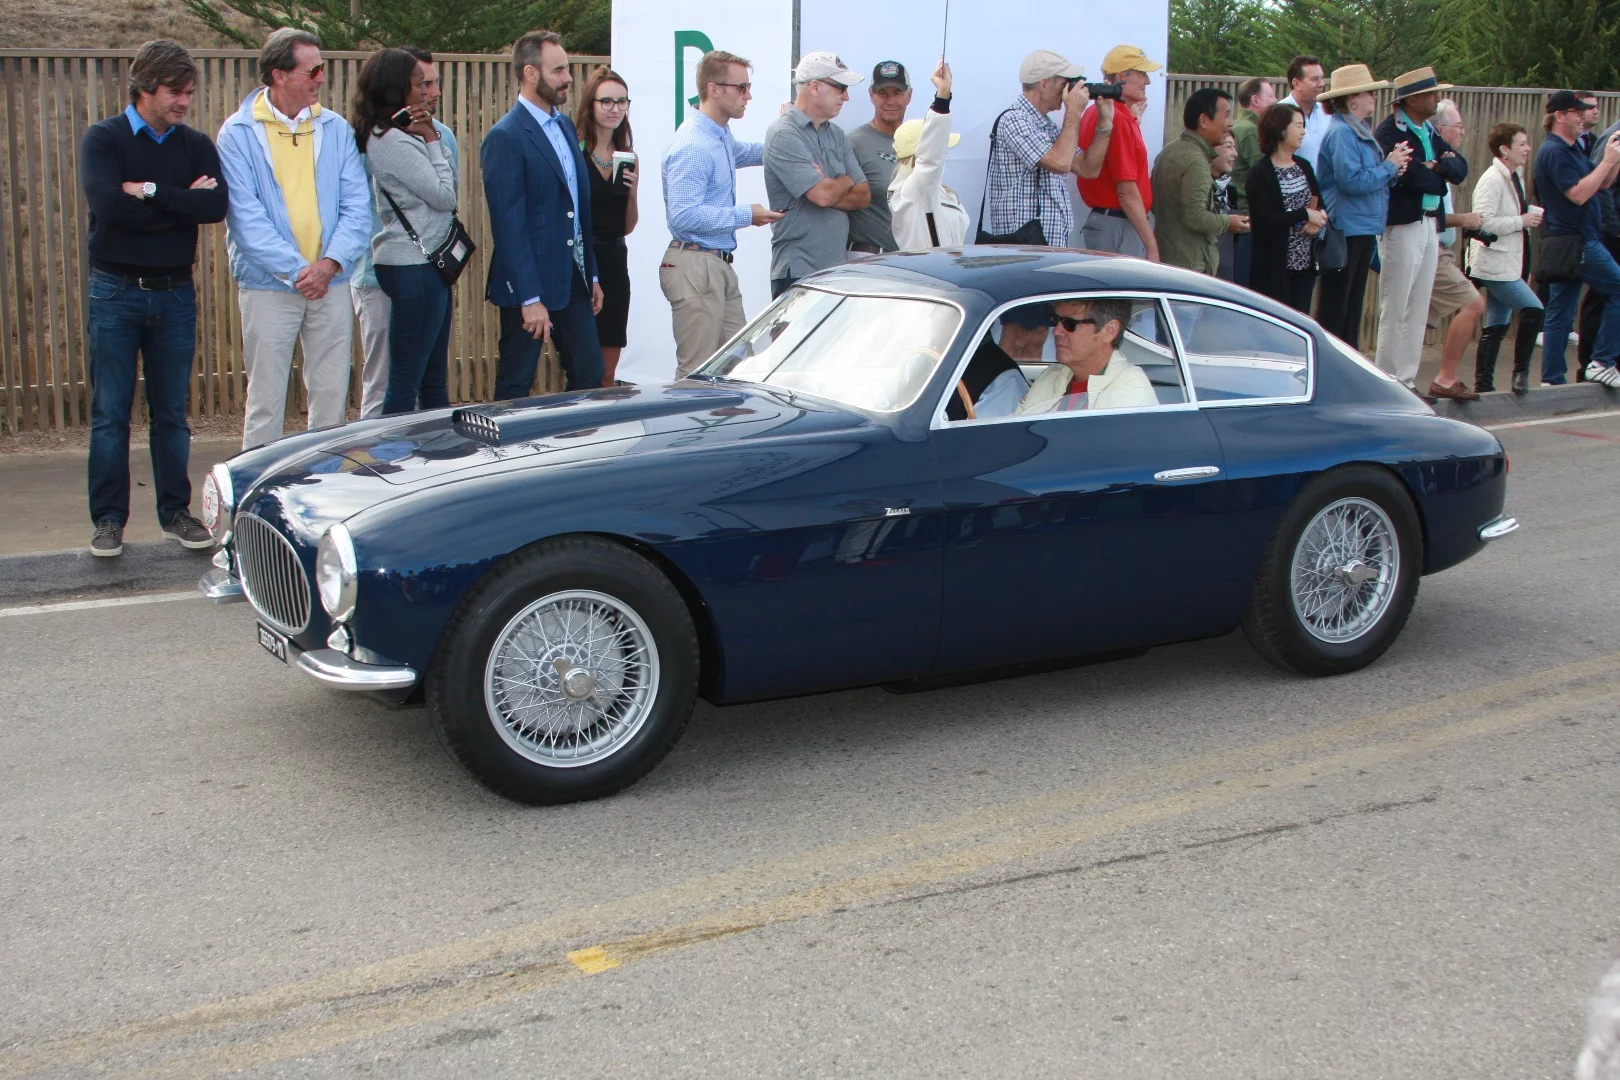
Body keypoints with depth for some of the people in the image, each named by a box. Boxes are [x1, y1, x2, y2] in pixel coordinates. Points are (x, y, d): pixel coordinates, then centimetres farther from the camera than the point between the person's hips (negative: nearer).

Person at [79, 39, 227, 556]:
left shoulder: (195, 145, 6)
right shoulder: (103, 139, -3)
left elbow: (218, 205, -12)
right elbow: (108, 204, -20)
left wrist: (150, 192, -17)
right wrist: (182, 203, -12)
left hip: (175, 294, 3)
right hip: (115, 293, -3)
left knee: (172, 413, 9)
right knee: (110, 414, 2)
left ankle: (176, 513, 18)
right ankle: (108, 519, 9)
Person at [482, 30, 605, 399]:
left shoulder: (565, 125, 13)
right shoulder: (505, 137, -14)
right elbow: (509, 225, -17)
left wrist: (591, 274, 16)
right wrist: (530, 299, -20)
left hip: (574, 280, 8)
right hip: (530, 284, -8)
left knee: (590, 376, 10)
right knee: (515, 387, 3)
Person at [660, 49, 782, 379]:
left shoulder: (721, 135, 15)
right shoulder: (692, 147, -18)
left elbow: (744, 153, 40)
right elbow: (684, 215, -25)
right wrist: (746, 215, -17)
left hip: (719, 265, 10)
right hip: (695, 267, -10)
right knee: (698, 374, -7)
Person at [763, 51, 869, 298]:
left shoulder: (836, 134, 15)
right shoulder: (784, 134, -9)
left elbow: (863, 196, 8)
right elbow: (823, 195, -19)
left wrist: (830, 188, -10)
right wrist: (845, 182, 3)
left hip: (838, 266, 7)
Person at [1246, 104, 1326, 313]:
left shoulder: (1304, 166, 12)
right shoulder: (1260, 174, -10)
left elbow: (1320, 203, 18)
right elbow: (1263, 220, -21)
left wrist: (1319, 217, -6)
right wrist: (1305, 215, -15)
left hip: (1306, 263, 7)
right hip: (1275, 268, -6)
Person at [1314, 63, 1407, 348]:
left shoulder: (1359, 131, 16)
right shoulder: (1341, 133, -15)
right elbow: (1351, 180, -24)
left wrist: (1393, 166, 0)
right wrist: (1389, 167, -12)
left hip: (1362, 228, 10)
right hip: (1345, 229, -10)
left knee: (1353, 303, 14)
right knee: (1335, 305, -5)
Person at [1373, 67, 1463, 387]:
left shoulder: (1430, 131, 16)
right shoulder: (1389, 132, -10)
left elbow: (1459, 169, 10)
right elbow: (1408, 175, -21)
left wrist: (1437, 165, -10)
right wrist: (1438, 177, -4)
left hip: (1431, 225, 8)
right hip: (1402, 225, -8)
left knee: (1419, 309, 11)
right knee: (1395, 310, -3)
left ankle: (1407, 380, 18)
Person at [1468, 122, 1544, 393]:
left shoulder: (1514, 178, 14)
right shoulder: (1492, 180, -14)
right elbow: (1484, 222, -23)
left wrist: (1538, 213, 11)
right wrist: (1522, 221, -17)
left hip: (1510, 264, 10)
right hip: (1495, 264, -10)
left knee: (1496, 325, 10)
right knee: (1533, 310, -17)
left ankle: (1483, 385, 13)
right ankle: (1521, 371, -5)